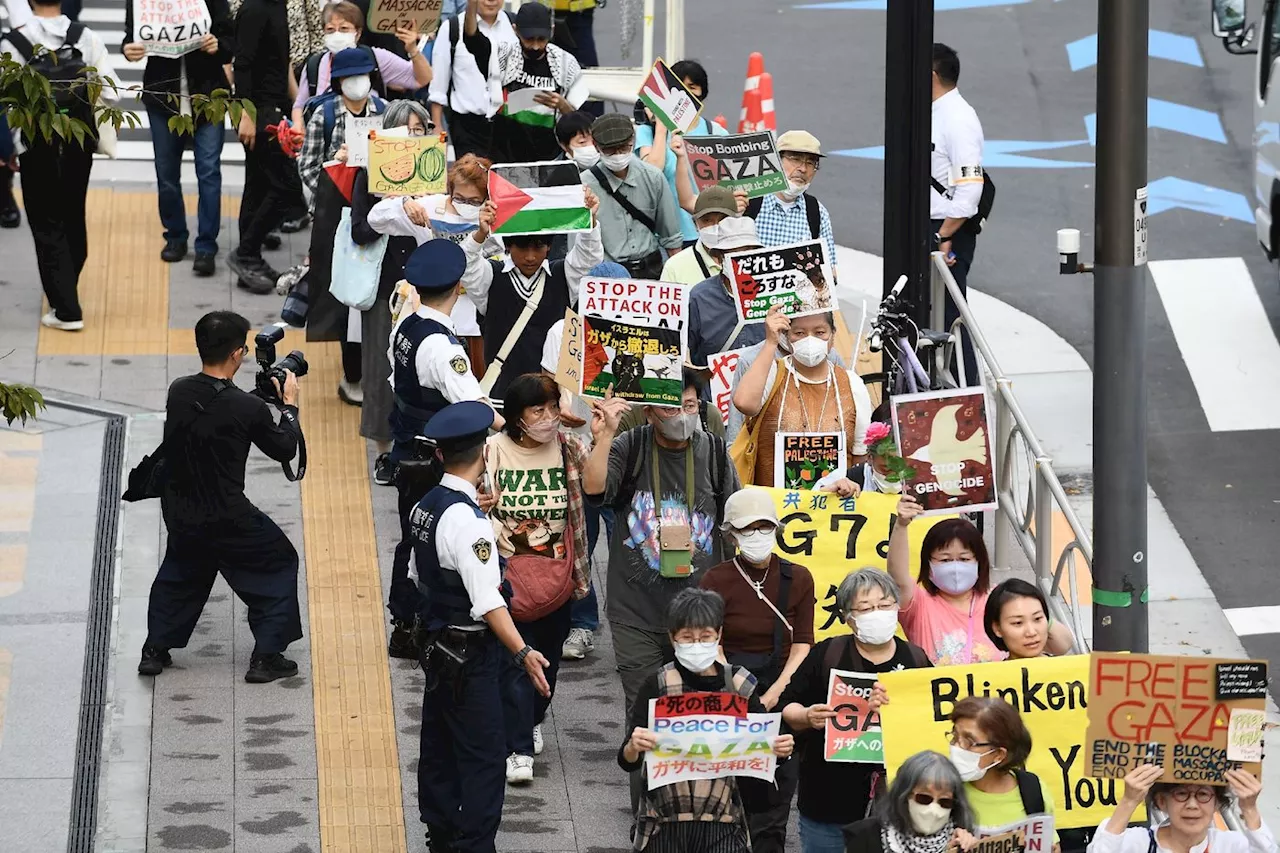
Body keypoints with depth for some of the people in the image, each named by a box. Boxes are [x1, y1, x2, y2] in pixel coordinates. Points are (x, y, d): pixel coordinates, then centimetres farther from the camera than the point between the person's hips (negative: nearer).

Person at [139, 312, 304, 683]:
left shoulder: (178, 392, -8)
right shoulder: (248, 408, -22)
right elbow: (284, 449, -6)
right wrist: (289, 405, 9)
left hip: (179, 511, 5)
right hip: (227, 519, -5)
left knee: (180, 569, 32)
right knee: (279, 562, 16)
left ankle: (155, 650, 31)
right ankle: (266, 657, 13)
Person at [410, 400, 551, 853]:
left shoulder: (425, 507, 4)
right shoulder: (466, 519, -23)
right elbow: (487, 599, -27)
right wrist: (522, 652, -28)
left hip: (437, 644, 9)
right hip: (471, 653, -9)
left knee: (439, 745, 17)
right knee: (482, 756, -5)